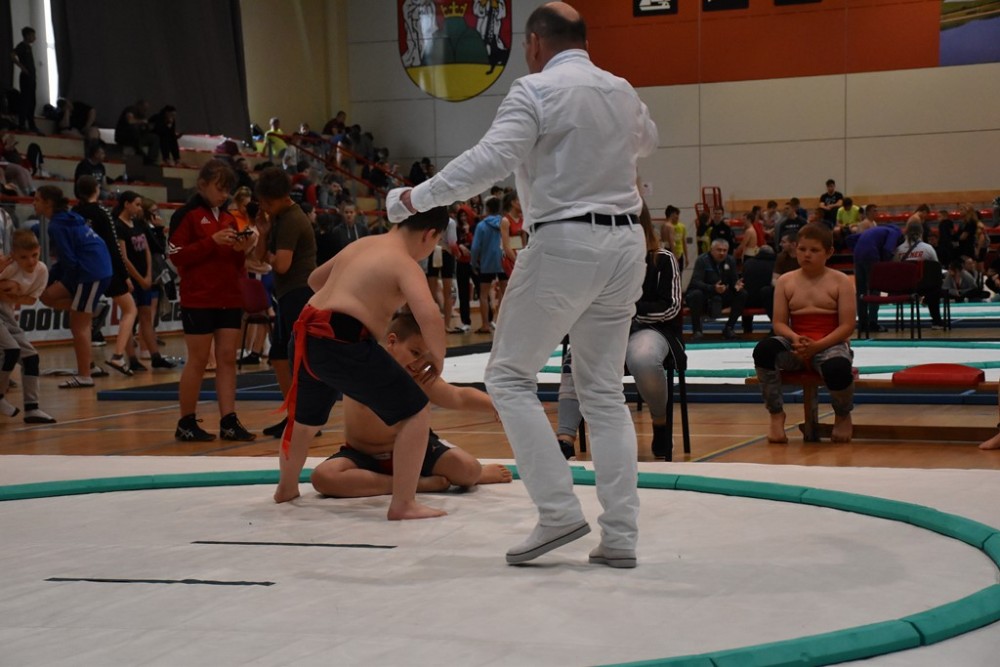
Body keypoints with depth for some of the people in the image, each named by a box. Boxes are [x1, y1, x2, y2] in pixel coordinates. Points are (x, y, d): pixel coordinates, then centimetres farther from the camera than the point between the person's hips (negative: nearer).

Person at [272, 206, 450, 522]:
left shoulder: (363, 244, 19)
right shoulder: (405, 264, -6)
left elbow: (315, 278, 33)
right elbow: (430, 316, -22)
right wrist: (436, 356, -5)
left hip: (308, 337, 9)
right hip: (343, 343, -9)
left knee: (306, 416, 31)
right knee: (415, 412, -1)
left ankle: (286, 487, 53)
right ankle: (403, 504, -3)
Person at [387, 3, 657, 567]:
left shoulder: (535, 91, -8)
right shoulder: (622, 92, 12)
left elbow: (488, 161, -19)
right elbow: (647, 141, 32)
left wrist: (416, 198, -11)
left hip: (566, 244, -7)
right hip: (625, 243, 7)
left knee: (510, 377, 5)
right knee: (605, 392, 12)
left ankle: (559, 511, -4)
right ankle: (621, 536, 10)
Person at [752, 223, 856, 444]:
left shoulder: (840, 281, 2)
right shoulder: (786, 281, 9)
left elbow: (847, 326, -6)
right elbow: (779, 323, 3)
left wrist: (817, 346, -19)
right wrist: (795, 339, -20)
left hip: (830, 344, -2)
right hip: (795, 346, 3)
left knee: (838, 369, -38)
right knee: (764, 349, -31)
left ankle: (843, 416, 0)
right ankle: (776, 414, -11)